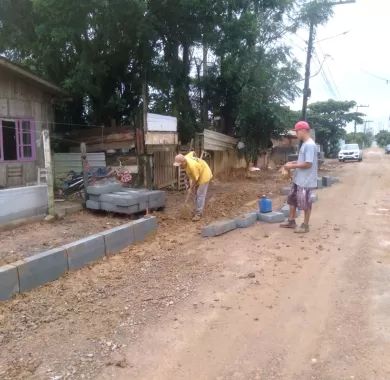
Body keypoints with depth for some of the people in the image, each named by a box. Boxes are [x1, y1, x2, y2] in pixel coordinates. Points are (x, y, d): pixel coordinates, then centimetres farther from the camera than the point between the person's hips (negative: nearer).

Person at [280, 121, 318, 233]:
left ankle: (305, 226, 14)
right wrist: (293, 162, 7)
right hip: (298, 179, 10)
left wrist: (293, 166, -18)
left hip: (306, 181, -10)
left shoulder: (310, 145, -20)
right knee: (292, 199, 18)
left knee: (305, 204, 2)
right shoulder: (305, 144, 12)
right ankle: (291, 221, 30)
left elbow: (308, 164, -25)